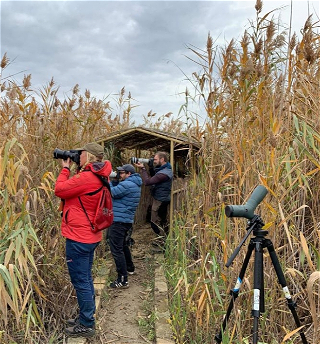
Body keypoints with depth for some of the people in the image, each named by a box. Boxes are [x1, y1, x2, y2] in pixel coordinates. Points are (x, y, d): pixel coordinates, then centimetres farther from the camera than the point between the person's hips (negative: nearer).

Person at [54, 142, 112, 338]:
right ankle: (86, 318, 34)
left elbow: (59, 190, -15)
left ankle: (86, 325, 14)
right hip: (89, 235, 10)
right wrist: (74, 170, 11)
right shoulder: (98, 176, 8)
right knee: (86, 279, 20)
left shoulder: (86, 177, -22)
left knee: (80, 281, 2)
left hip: (78, 237, -10)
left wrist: (66, 168, -3)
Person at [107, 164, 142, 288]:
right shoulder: (134, 184, 15)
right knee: (123, 245, 28)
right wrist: (114, 181, 4)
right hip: (127, 220, 11)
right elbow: (118, 190, 16)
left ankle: (123, 280, -3)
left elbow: (111, 193, -19)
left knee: (117, 250, -6)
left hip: (118, 221, -11)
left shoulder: (127, 185, -18)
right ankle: (129, 268, 45)